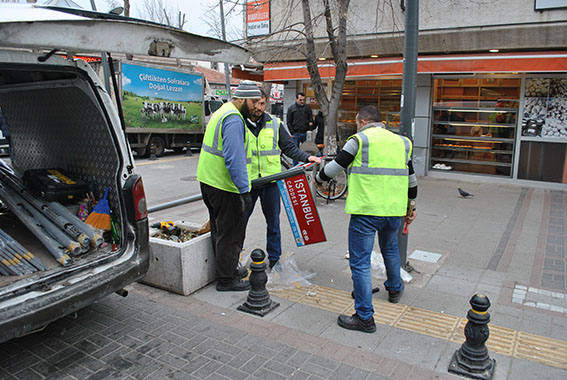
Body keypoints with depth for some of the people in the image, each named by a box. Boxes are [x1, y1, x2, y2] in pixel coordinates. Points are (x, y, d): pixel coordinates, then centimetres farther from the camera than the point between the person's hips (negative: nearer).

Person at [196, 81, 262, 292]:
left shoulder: (222, 112, 17)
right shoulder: (234, 119, -18)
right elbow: (234, 158, -26)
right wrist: (244, 190, -24)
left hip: (208, 180, 11)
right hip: (224, 187, -11)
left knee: (220, 230, 19)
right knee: (230, 234, 0)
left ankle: (228, 269, 33)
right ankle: (226, 280, 11)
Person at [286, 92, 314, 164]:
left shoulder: (307, 108, 10)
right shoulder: (291, 108, 4)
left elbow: (311, 120, 14)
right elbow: (289, 122, 4)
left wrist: (310, 130, -1)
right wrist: (292, 133, -4)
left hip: (305, 133, 1)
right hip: (296, 134, -1)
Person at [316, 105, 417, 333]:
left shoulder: (360, 139, -3)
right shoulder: (401, 142, 15)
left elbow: (335, 166, -1)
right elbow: (411, 179, 21)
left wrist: (318, 179, 19)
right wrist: (410, 207, 32)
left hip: (366, 211, -6)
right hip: (395, 210, 7)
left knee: (360, 263, 0)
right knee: (390, 249, 31)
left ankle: (365, 317, 3)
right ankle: (395, 289, 51)